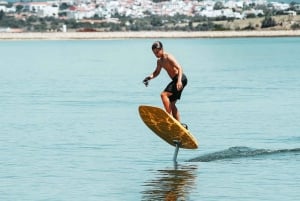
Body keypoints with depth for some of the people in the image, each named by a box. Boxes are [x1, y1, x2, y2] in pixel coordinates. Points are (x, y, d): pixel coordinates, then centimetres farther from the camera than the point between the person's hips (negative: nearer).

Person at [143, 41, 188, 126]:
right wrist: (150, 77, 7)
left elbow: (179, 68, -23)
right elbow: (157, 72, 28)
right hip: (175, 80, 10)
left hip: (181, 79, -10)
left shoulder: (168, 57, -15)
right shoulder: (159, 61, 13)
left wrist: (179, 81, -37)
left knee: (164, 95, -22)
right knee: (171, 104, 12)